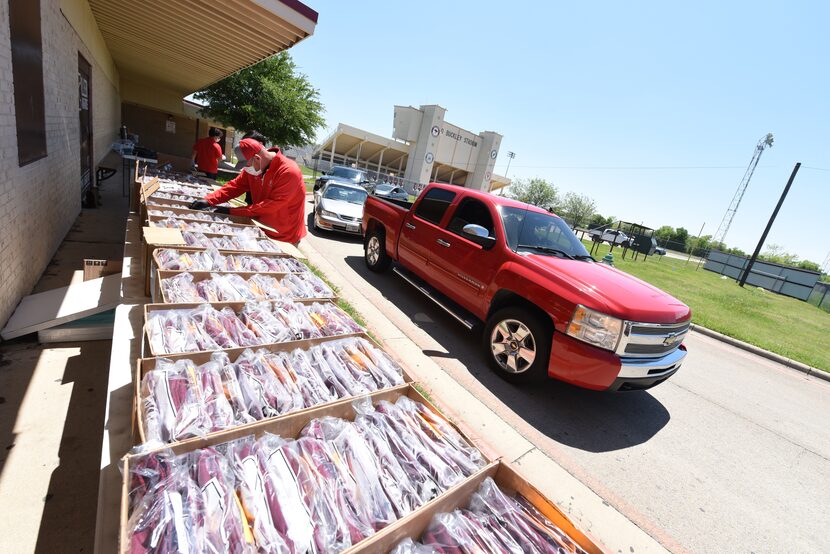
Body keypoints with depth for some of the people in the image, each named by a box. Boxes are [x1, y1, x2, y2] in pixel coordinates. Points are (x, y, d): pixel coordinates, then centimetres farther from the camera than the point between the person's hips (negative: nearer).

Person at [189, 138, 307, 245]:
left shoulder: (289, 172, -26)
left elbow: (272, 205, -27)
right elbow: (236, 186, 0)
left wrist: (231, 211, -23)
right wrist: (208, 201, -14)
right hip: (262, 230, 6)